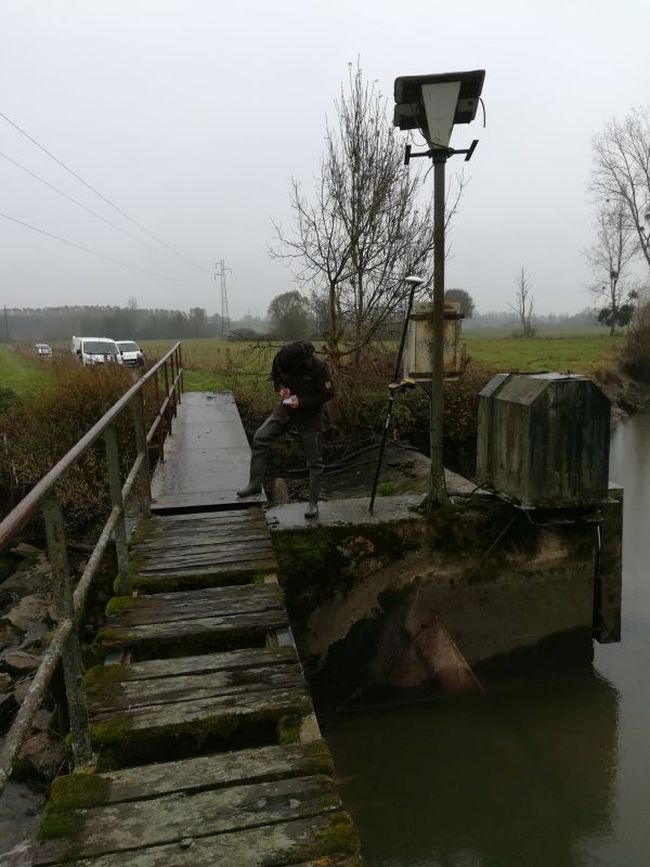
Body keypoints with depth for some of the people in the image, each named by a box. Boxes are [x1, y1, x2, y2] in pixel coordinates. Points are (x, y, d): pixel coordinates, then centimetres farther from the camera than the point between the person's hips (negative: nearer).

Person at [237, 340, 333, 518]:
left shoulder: (318, 367, -26)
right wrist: (280, 388, -14)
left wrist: (302, 402, -23)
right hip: (287, 408, 4)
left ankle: (313, 502, 14)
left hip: (309, 414, -4)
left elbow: (327, 394, -15)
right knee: (260, 438, -7)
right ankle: (255, 484, 8)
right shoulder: (280, 360, -13)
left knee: (314, 460, 0)